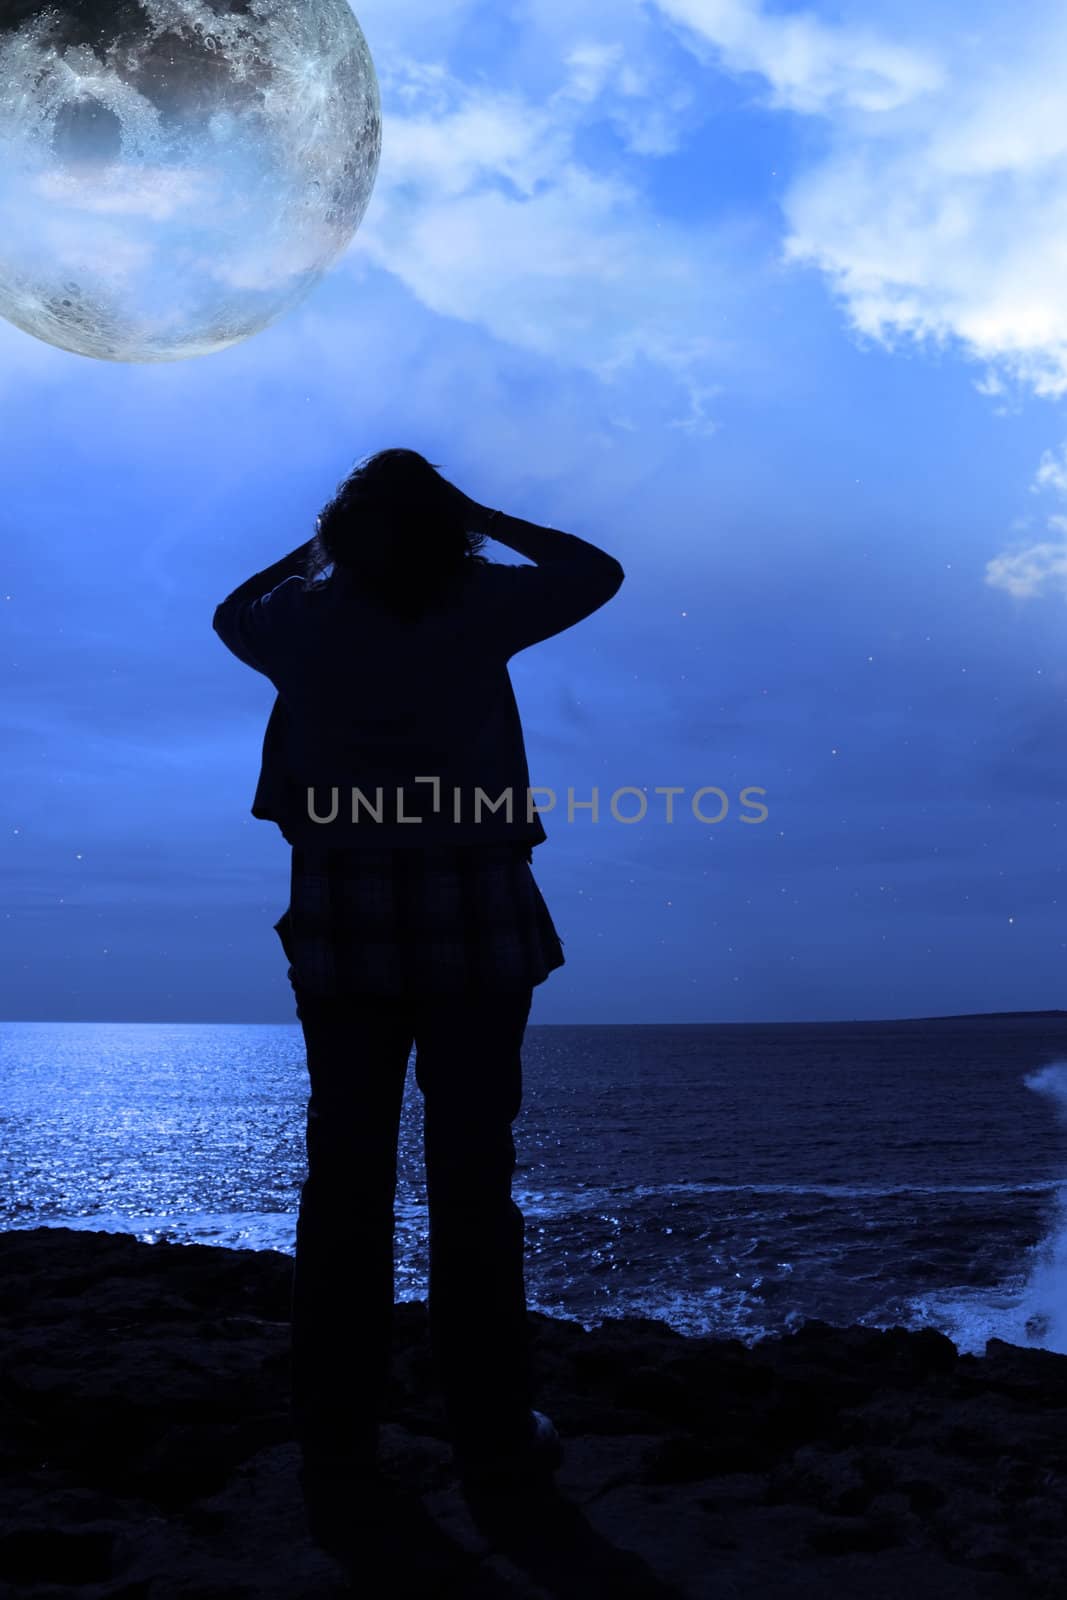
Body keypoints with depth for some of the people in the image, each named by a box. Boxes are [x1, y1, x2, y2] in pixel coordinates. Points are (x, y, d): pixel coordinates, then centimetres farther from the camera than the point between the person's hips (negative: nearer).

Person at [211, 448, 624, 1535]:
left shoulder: (306, 620, 5)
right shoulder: (481, 608, -1)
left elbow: (232, 612, 29)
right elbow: (597, 572, 15)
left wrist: (316, 546, 26)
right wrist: (480, 518, 16)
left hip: (342, 924, 2)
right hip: (475, 923, -2)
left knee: (345, 1173, 7)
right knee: (472, 1173, 2)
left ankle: (335, 1433, 14)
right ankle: (491, 1428, 10)